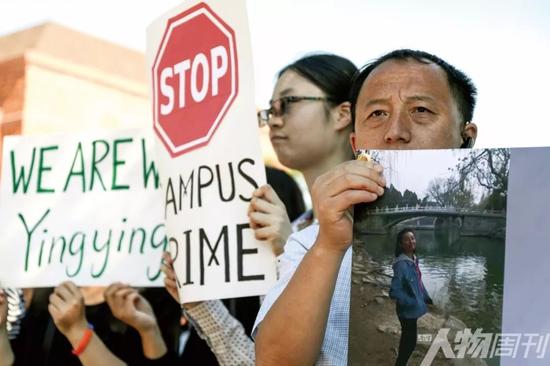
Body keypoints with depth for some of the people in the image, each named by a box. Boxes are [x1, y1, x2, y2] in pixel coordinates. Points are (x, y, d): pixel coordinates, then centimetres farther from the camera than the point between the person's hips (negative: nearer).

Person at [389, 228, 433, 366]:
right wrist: (411, 302, -22)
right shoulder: (402, 264, -27)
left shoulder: (413, 259, 0)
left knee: (408, 339, 22)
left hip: (412, 308, 9)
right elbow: (394, 291, -27)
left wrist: (426, 297, 11)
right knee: (410, 341, 4)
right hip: (408, 310, -9)